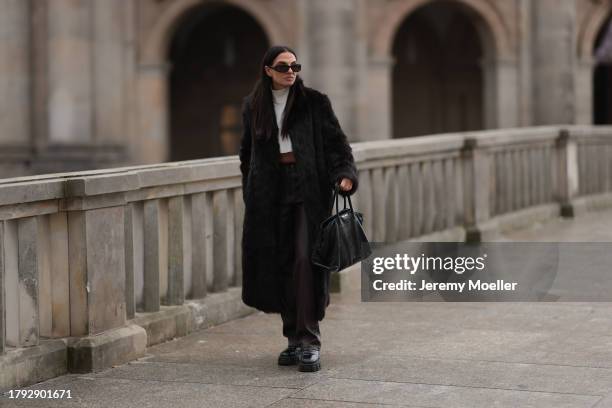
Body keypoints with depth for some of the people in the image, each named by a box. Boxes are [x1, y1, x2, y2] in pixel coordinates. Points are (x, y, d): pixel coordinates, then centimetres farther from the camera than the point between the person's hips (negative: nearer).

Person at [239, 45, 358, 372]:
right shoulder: (253, 106, 10)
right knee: (279, 266, 3)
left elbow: (336, 142, 0)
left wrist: (344, 173, -16)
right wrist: (251, 194, 15)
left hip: (308, 190, -3)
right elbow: (247, 153, 20)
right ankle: (293, 339, 16)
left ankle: (309, 342, -8)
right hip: (270, 195, 3)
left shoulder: (314, 102, 2)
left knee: (305, 262, -12)